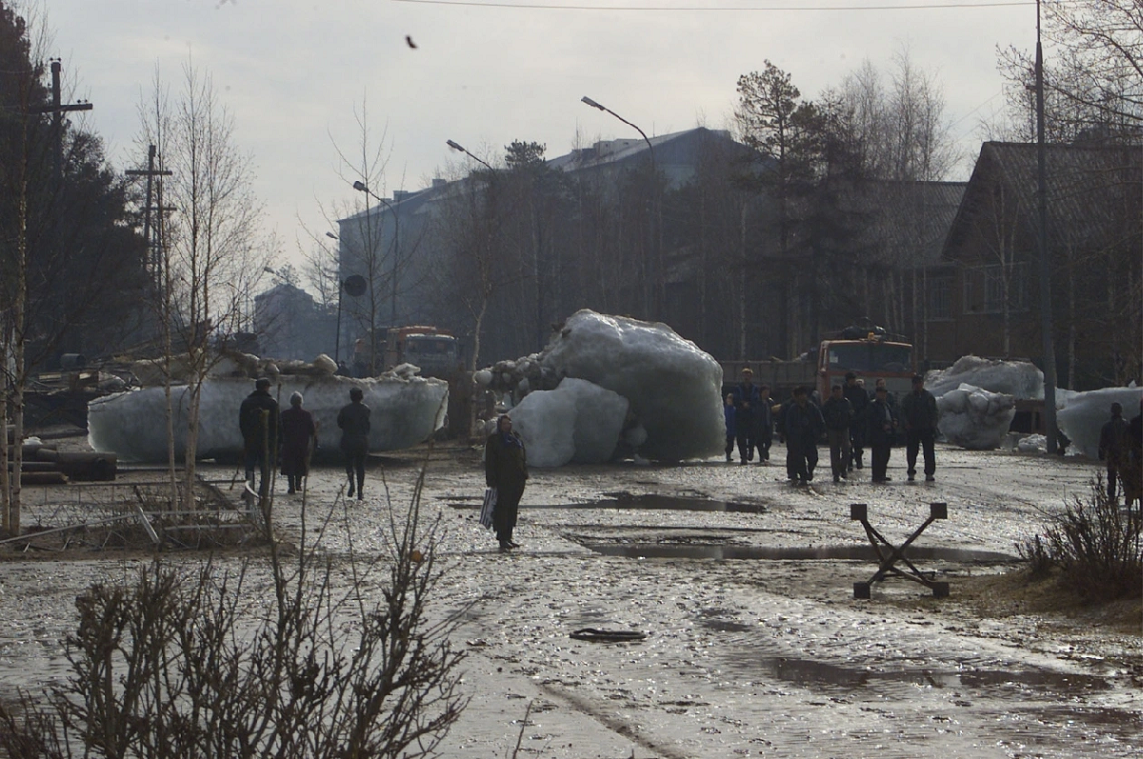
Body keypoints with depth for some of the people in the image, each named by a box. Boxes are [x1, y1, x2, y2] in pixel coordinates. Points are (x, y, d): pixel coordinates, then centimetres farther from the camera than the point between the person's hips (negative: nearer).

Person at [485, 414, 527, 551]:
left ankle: (508, 537, 16)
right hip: (503, 481, -6)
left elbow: (523, 457, 21)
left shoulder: (516, 439, 16)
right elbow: (489, 462, -6)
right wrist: (491, 481, -13)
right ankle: (503, 540, -7)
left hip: (518, 480, 6)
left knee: (512, 509, 9)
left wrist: (524, 474, 10)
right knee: (502, 509, -8)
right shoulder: (493, 440, -1)